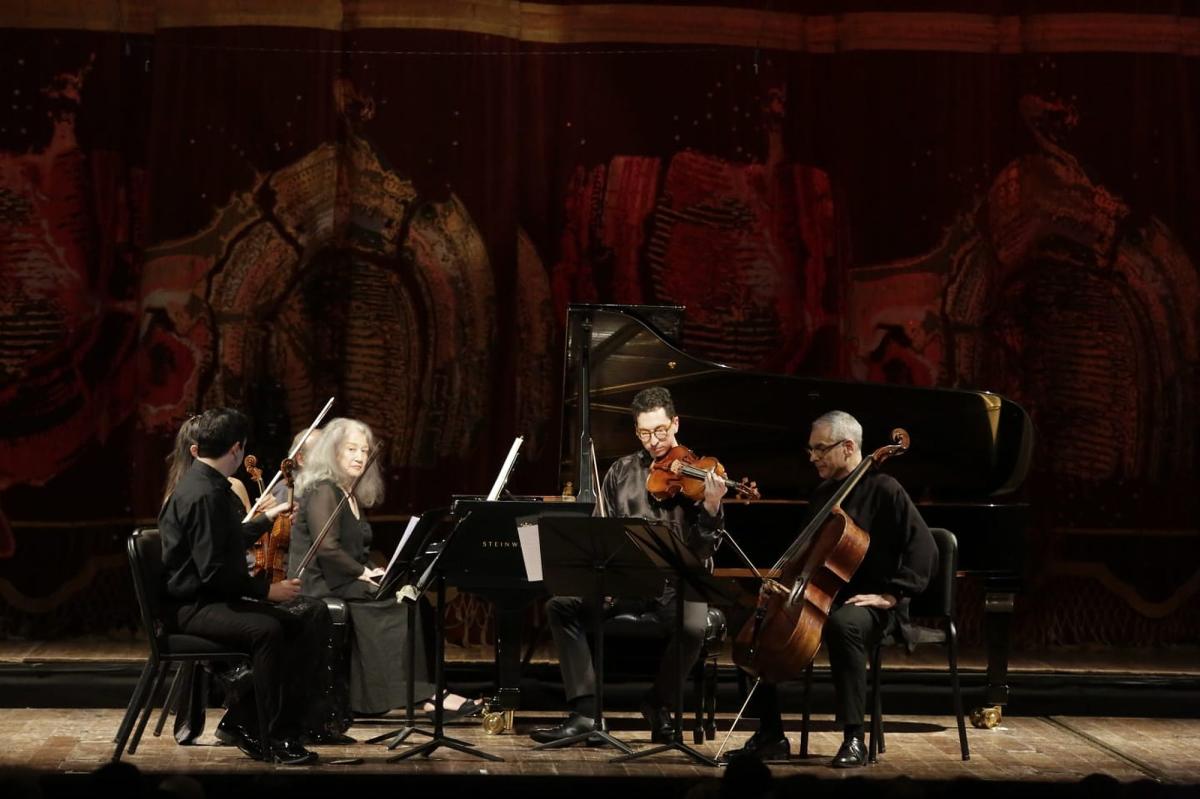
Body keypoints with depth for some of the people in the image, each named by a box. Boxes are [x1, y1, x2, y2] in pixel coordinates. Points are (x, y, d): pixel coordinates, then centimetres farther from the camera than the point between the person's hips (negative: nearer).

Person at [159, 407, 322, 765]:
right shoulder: (204, 494, -20)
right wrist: (267, 590, -20)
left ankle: (240, 722, 3)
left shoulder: (208, 485, 13)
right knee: (266, 630, -34)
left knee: (302, 628, -3)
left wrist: (266, 519, 42)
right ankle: (279, 737, -25)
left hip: (215, 598, 11)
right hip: (191, 607, -11)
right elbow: (213, 571, -25)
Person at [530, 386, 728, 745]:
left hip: (677, 582, -3)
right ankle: (585, 712, -19)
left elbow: (703, 550, -6)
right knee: (561, 604, -19)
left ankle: (658, 704, -4)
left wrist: (711, 507, -24)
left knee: (693, 627, -34)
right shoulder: (621, 472, 12)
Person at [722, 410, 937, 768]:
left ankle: (854, 739, -32)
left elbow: (924, 549, -17)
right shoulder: (821, 494, 15)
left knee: (843, 625, -41)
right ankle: (771, 735, -5)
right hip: (823, 599, 8)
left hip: (869, 605, -8)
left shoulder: (883, 489, -9)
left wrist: (891, 594, -23)